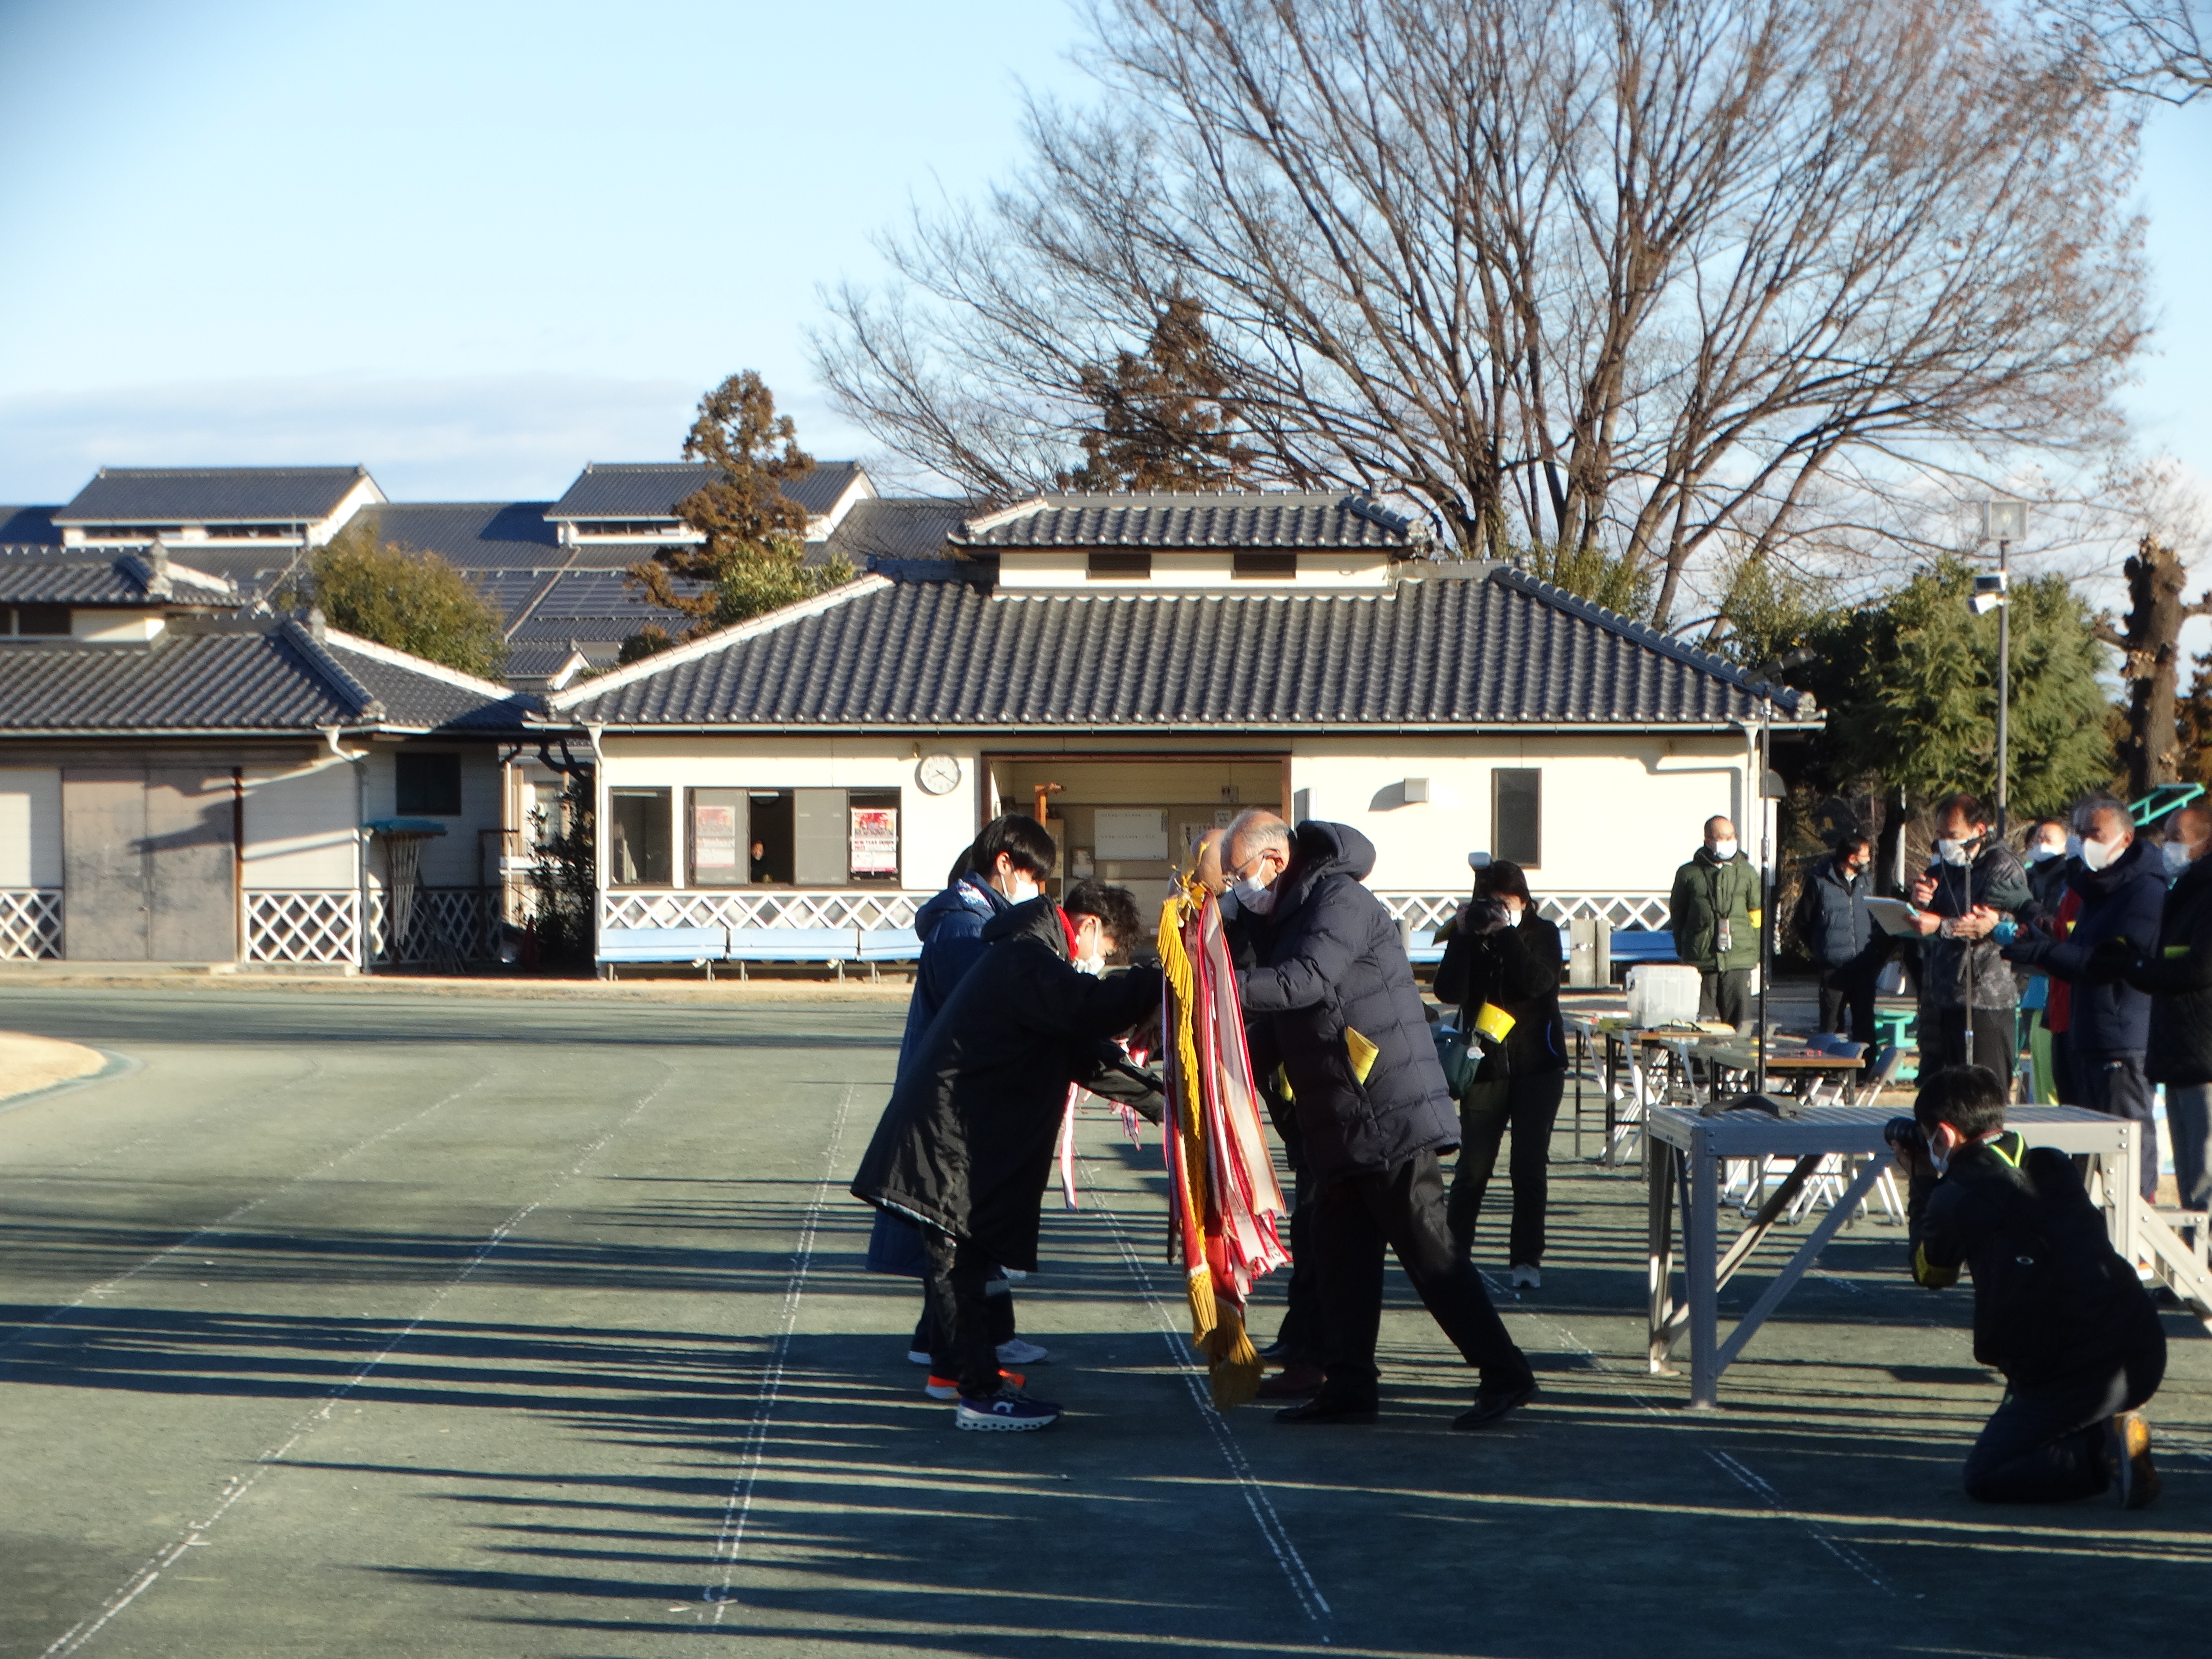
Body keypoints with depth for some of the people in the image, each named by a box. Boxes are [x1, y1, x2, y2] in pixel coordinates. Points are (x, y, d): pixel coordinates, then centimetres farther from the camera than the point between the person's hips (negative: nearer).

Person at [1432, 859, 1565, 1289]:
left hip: (1537, 1064, 0)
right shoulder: (1468, 935, 1)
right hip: (1485, 1065, 0)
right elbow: (1448, 991, -14)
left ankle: (1526, 1260, 3)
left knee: (1530, 1166, -4)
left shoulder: (1543, 934, 0)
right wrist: (1464, 936, -20)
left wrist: (1506, 933, -23)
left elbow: (1540, 983, -19)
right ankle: (1452, 1255, 8)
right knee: (1473, 1166, -3)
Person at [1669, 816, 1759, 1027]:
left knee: (1738, 1018, -4)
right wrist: (1683, 953, 11)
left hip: (1739, 960, 0)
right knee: (1704, 1021, -1)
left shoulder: (1747, 873, 11)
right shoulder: (1689, 874, 8)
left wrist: (1757, 955, 8)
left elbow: (1757, 916, 13)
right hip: (1701, 960, 0)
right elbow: (1677, 916, 15)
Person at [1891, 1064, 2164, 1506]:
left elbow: (1931, 1274, 16)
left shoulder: (1956, 1197, -4)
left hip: (2079, 1371, -7)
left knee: (1985, 1476, 9)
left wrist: (1922, 1182, 23)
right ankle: (2108, 1431, 11)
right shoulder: (2054, 1167, 13)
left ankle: (2105, 1455, -9)